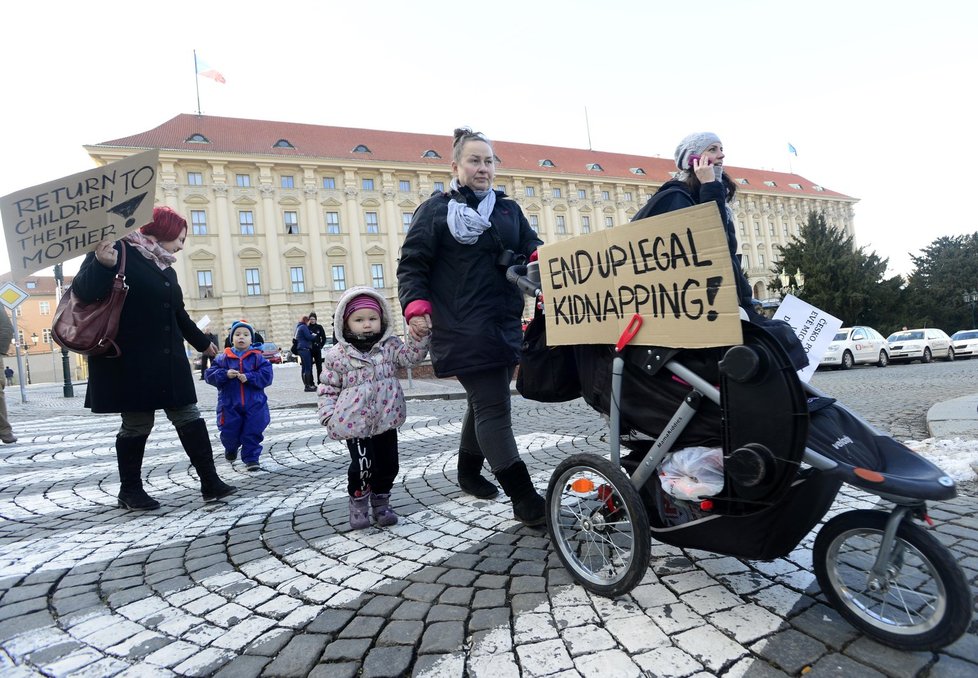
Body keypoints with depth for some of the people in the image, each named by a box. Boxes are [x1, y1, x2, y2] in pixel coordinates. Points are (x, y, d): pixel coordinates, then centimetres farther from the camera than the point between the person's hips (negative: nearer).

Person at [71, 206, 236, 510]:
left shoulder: (165, 268, 17)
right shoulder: (119, 251, -7)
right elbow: (84, 292, -16)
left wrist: (201, 343, 36)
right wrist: (101, 266, -36)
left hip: (167, 360, 8)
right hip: (130, 361, -8)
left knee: (188, 417, 4)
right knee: (137, 423, 1)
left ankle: (210, 483, 7)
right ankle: (130, 490, 20)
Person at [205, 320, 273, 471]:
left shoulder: (257, 357, -2)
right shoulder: (223, 358, 2)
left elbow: (266, 375, -10)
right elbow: (210, 375, -1)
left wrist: (249, 377, -20)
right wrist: (225, 374, -17)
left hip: (254, 404, -1)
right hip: (230, 405, 1)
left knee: (253, 433, 0)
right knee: (230, 432, 12)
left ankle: (251, 458, 14)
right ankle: (231, 448, 44)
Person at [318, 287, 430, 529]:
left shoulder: (389, 345, 4)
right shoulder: (337, 354, -1)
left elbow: (411, 356, -10)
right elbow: (328, 388, 4)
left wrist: (419, 335, -26)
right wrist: (329, 415, -6)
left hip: (385, 420, 3)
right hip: (355, 422, -3)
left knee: (388, 464, 9)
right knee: (362, 466, -8)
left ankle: (381, 503, 31)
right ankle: (358, 504, 19)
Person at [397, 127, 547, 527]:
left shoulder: (508, 209, 18)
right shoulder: (436, 210, 2)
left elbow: (532, 252, 16)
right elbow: (412, 265, -2)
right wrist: (416, 307, -18)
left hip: (506, 325, 7)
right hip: (464, 330, -6)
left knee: (485, 403, 15)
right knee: (493, 407, -9)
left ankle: (469, 472, 36)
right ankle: (525, 500, -5)